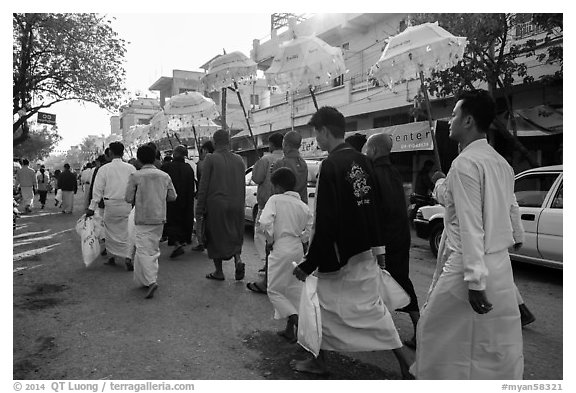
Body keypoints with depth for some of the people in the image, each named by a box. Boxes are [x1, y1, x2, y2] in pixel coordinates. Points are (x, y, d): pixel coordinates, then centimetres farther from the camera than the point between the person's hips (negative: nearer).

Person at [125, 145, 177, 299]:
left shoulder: (135, 176, -9)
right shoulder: (164, 176, 2)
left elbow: (128, 198, -8)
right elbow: (173, 196, 6)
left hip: (142, 219, -4)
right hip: (160, 218, 4)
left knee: (143, 250, -3)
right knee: (154, 249, 16)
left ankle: (151, 281, -17)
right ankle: (145, 278, 23)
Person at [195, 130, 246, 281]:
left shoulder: (210, 159, -8)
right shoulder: (239, 160, 5)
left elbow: (203, 186, -8)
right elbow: (243, 186, 7)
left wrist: (199, 210, -4)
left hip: (216, 204, -4)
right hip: (236, 205, 4)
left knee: (216, 237, 8)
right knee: (234, 235, 18)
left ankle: (218, 271, 15)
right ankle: (238, 259, -4)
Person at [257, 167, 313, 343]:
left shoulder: (275, 200, -8)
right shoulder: (303, 206, 8)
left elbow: (265, 222, -20)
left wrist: (270, 239, -7)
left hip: (281, 249, -6)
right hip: (298, 249, 6)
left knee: (274, 290, 6)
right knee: (294, 289, 16)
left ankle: (295, 319, -10)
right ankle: (290, 330, 24)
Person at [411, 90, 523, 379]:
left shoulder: (465, 162, -15)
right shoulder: (501, 163, 10)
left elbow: (471, 224, -20)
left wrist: (474, 280, -20)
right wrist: (442, 185, 20)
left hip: (471, 264, -8)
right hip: (501, 264, 8)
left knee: (437, 331, 9)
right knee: (498, 341, 17)